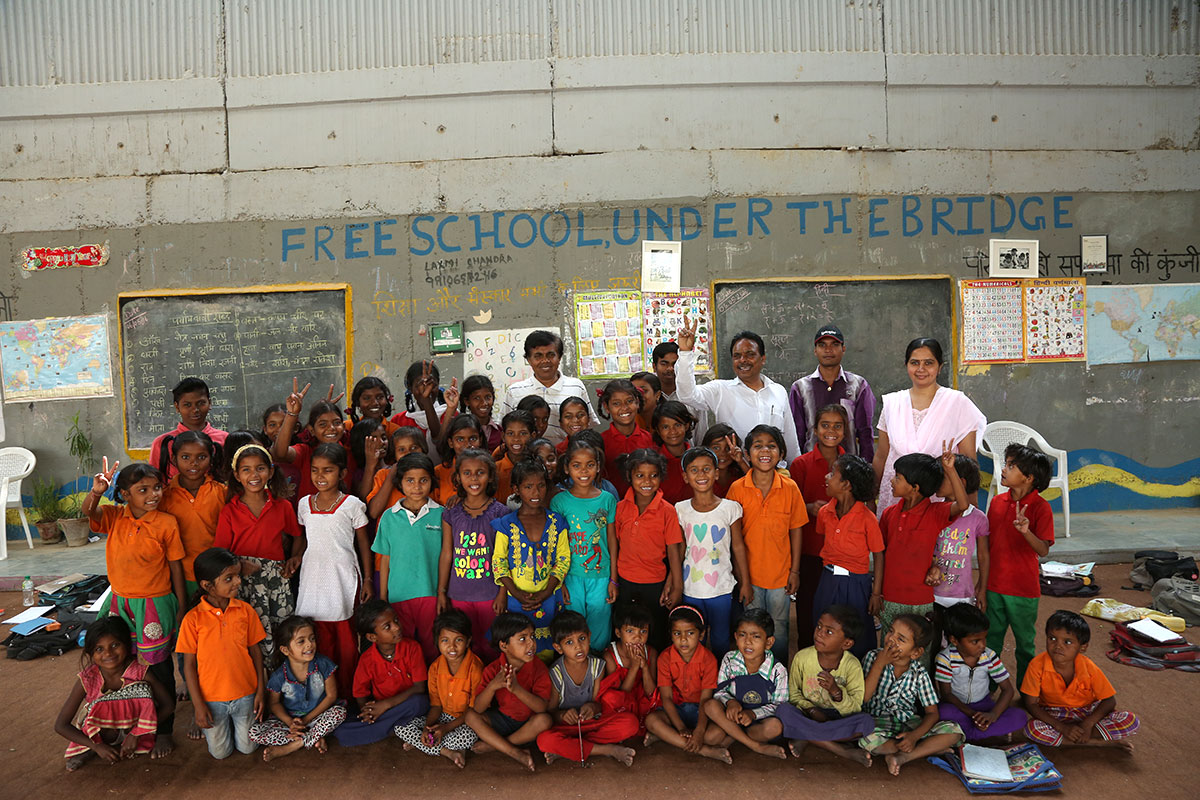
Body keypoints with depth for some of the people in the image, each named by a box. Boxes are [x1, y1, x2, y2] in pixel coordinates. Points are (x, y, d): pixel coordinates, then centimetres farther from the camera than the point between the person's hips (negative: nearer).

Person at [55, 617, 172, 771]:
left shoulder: (140, 672, -20)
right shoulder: (87, 679, -20)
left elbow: (168, 704, -14)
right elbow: (61, 725, -15)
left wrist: (136, 734, -21)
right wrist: (98, 746, -22)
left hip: (131, 727, -1)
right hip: (98, 731, 1)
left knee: (141, 688, -28)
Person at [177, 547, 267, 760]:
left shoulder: (245, 611, -7)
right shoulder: (193, 619, -13)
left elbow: (255, 651, 1)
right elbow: (189, 665, -8)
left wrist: (260, 690, 0)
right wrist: (198, 705, -8)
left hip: (245, 693, 2)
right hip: (212, 698, -1)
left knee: (247, 747, 11)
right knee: (220, 752, 11)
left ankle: (235, 722, 39)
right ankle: (218, 724, 39)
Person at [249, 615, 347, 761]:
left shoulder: (323, 665, -18)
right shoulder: (279, 676, -16)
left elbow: (331, 696, -11)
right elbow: (273, 703, -1)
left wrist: (306, 719, -16)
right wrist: (290, 722, -17)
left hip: (318, 715, 0)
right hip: (291, 718, 1)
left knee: (340, 712, -31)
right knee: (254, 732, -21)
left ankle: (290, 747, -23)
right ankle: (314, 740, -21)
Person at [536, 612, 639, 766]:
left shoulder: (597, 665, -3)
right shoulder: (556, 673, -12)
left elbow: (600, 703, 1)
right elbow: (550, 711, -5)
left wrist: (593, 707, -24)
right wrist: (562, 715, -28)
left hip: (592, 722, 3)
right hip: (565, 725, -3)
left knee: (630, 722, -22)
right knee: (544, 740, -36)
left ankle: (565, 751, -21)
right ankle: (608, 750, -24)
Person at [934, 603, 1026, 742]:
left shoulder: (989, 656, -8)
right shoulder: (946, 658, -17)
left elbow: (1008, 690, -7)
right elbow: (946, 694, -15)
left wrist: (993, 714, -26)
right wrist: (972, 714, -29)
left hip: (983, 705, 4)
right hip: (957, 706, -4)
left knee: (1019, 717, -22)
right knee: (941, 712, -38)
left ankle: (965, 735, -23)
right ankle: (996, 734, -23)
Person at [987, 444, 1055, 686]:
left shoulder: (1040, 507, -13)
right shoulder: (997, 501, 2)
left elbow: (1044, 551, -19)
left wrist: (1026, 531, -37)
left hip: (1023, 589, -4)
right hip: (994, 585, 5)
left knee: (1025, 644, 12)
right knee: (990, 640, 15)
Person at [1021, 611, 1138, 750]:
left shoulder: (1088, 668, -18)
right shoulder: (1038, 665, -22)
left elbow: (1109, 700, -10)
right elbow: (1031, 704, -18)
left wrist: (1088, 724, -25)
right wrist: (1061, 727, -27)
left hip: (1088, 711, 1)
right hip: (1055, 716, 0)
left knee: (1132, 721, -20)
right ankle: (1097, 742, -22)